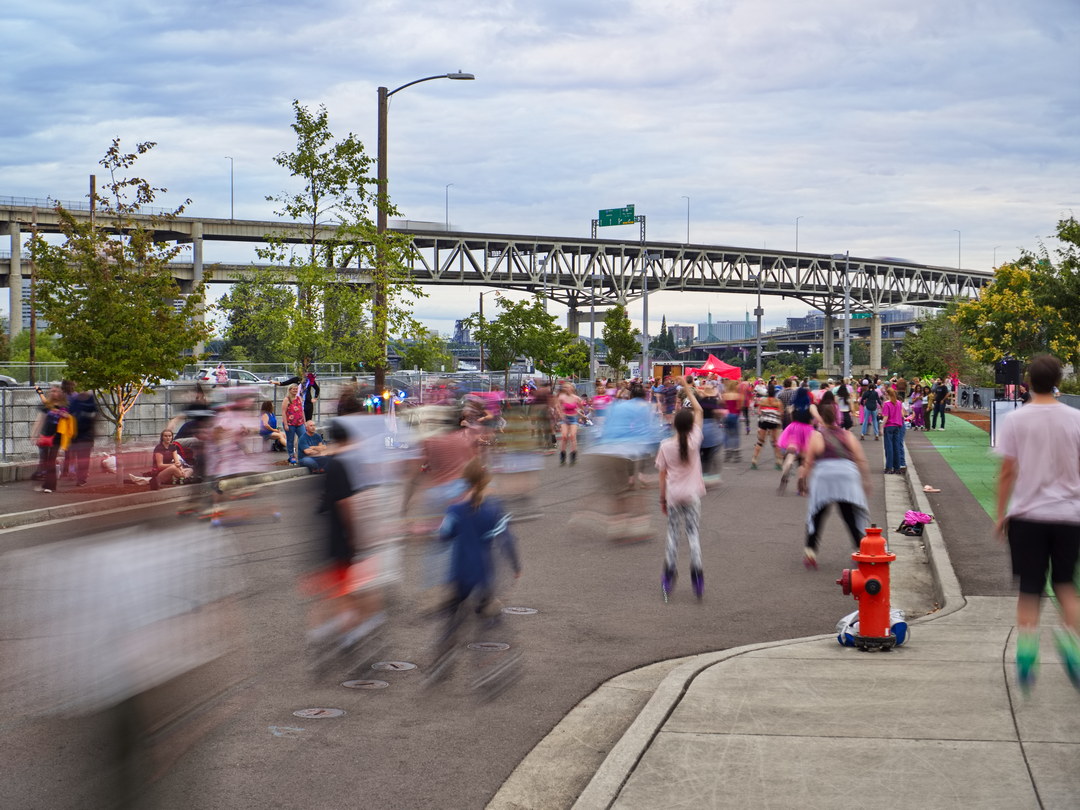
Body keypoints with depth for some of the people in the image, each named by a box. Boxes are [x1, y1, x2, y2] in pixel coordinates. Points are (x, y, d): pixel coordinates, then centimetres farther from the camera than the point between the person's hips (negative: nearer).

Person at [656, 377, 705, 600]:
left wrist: (662, 498, 7)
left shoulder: (665, 446, -8)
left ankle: (669, 575, 10)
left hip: (673, 495, 0)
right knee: (692, 532, 6)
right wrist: (686, 387, 5)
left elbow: (662, 475, -3)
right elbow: (698, 410, 1)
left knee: (673, 534, 10)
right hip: (692, 494, 0)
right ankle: (696, 574, -2)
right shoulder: (694, 441, -9)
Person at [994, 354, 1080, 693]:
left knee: (1029, 590, 6)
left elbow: (1007, 472, -4)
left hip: (1027, 514, -1)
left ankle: (1026, 659, -1)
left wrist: (1001, 515, 5)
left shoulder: (1015, 420, -5)